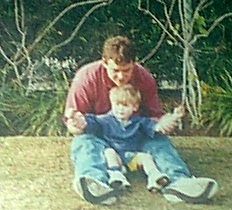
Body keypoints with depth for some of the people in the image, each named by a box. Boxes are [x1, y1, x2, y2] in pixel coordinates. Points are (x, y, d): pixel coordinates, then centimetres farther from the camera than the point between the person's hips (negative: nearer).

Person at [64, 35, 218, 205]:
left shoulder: (144, 78, -4)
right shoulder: (86, 78, -12)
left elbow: (154, 114, 4)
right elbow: (71, 119, -6)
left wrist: (162, 122, -22)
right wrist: (76, 123, -32)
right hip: (98, 135, -3)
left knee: (158, 139, -25)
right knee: (85, 142, -35)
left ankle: (178, 180, -53)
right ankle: (97, 183, -68)